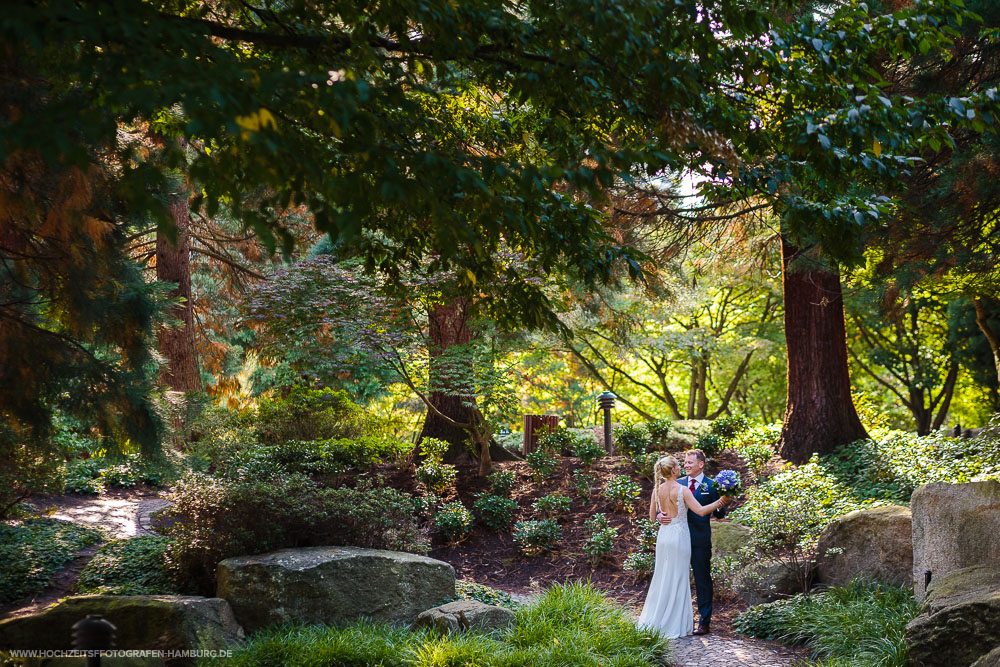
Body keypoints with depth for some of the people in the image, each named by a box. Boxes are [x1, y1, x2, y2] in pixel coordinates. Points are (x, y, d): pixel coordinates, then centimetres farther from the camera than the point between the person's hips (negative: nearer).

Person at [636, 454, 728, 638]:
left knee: (662, 577, 14)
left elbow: (652, 516, 10)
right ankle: (674, 624, 7)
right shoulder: (682, 490, -13)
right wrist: (719, 502, -5)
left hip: (663, 535, 5)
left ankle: (654, 620, 17)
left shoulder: (657, 490, 3)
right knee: (677, 579, 2)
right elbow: (700, 511, -16)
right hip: (679, 535, -5)